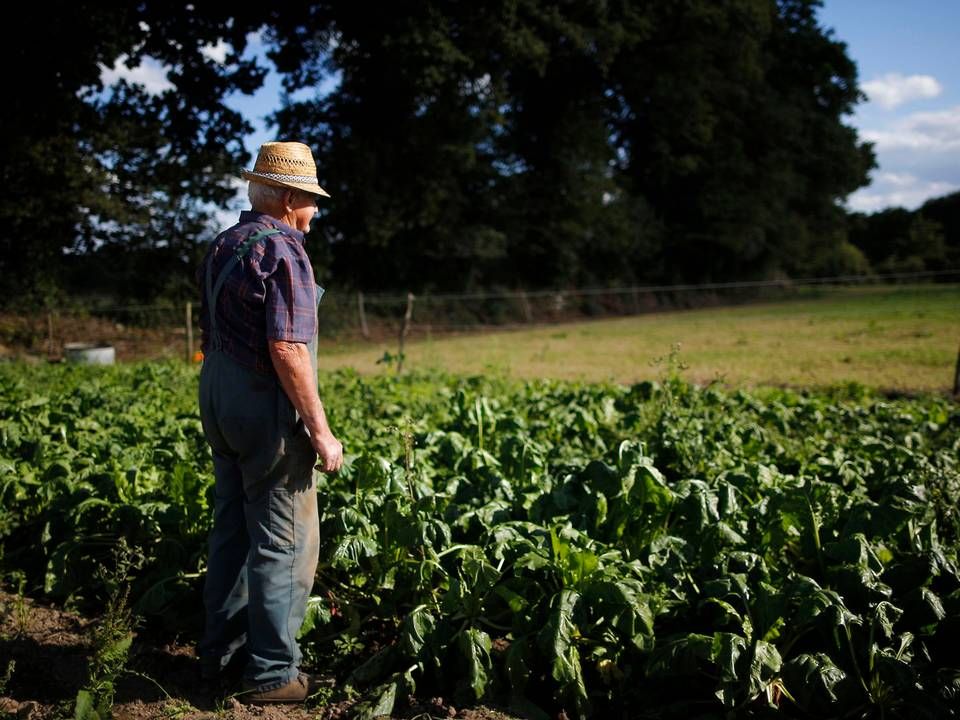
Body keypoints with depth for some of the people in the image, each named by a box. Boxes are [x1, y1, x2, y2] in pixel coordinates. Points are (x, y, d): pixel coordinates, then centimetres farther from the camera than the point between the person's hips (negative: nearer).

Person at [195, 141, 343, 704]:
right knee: (284, 545, 0)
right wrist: (321, 430, -19)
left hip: (220, 403, 9)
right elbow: (287, 349, -23)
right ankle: (273, 673, 9)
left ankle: (222, 652, 28)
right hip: (268, 410, -9)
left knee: (232, 531, 17)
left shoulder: (222, 246, 12)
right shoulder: (283, 251, -16)